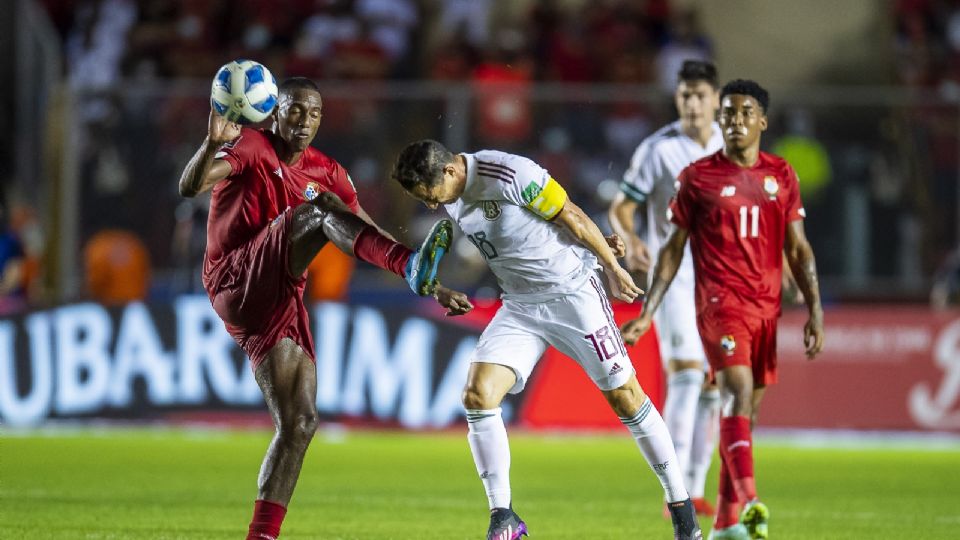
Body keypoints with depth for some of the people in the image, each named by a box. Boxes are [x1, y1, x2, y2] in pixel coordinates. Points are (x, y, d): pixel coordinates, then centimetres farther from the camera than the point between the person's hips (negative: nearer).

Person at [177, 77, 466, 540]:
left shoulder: (327, 173, 17)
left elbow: (369, 237, 21)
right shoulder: (251, 147, -2)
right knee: (321, 207, -26)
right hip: (237, 284, -7)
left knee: (299, 423, 0)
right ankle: (411, 266, -50)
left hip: (281, 306, 7)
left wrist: (432, 289, 14)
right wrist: (212, 145, -40)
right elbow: (189, 188, -18)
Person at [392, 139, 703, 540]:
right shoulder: (449, 194, 0)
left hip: (572, 292, -6)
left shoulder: (510, 174, -24)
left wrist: (612, 268, -2)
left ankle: (681, 506, 14)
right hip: (520, 307, 6)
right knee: (478, 395, -12)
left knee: (625, 397, 1)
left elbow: (572, 217, -13)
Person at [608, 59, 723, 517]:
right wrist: (630, 242, -26)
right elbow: (621, 209, -6)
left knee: (714, 387, 6)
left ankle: (695, 490, 15)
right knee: (685, 375, -18)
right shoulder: (657, 149, -8)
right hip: (673, 276, -5)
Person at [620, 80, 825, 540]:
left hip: (767, 306, 4)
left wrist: (814, 310, 5)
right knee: (738, 391, -23)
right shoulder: (698, 177, 2)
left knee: (746, 409, 7)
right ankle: (748, 503, -36)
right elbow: (672, 249, 5)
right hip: (720, 301, -4)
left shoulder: (781, 176, 11)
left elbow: (798, 250, 13)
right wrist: (647, 313, 0)